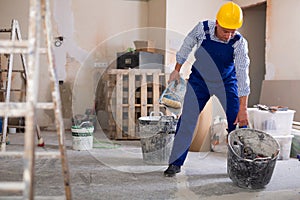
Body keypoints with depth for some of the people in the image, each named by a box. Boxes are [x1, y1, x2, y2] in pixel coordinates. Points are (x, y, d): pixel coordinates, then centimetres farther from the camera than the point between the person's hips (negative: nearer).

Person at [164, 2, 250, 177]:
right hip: (199, 80, 1)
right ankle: (176, 163, 6)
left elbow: (243, 75, -27)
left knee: (238, 122, -7)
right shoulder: (202, 29, -22)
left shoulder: (240, 43, -25)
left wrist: (243, 109, -30)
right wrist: (177, 70, 6)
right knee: (186, 120, -6)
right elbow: (187, 46, -1)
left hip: (226, 83, 0)